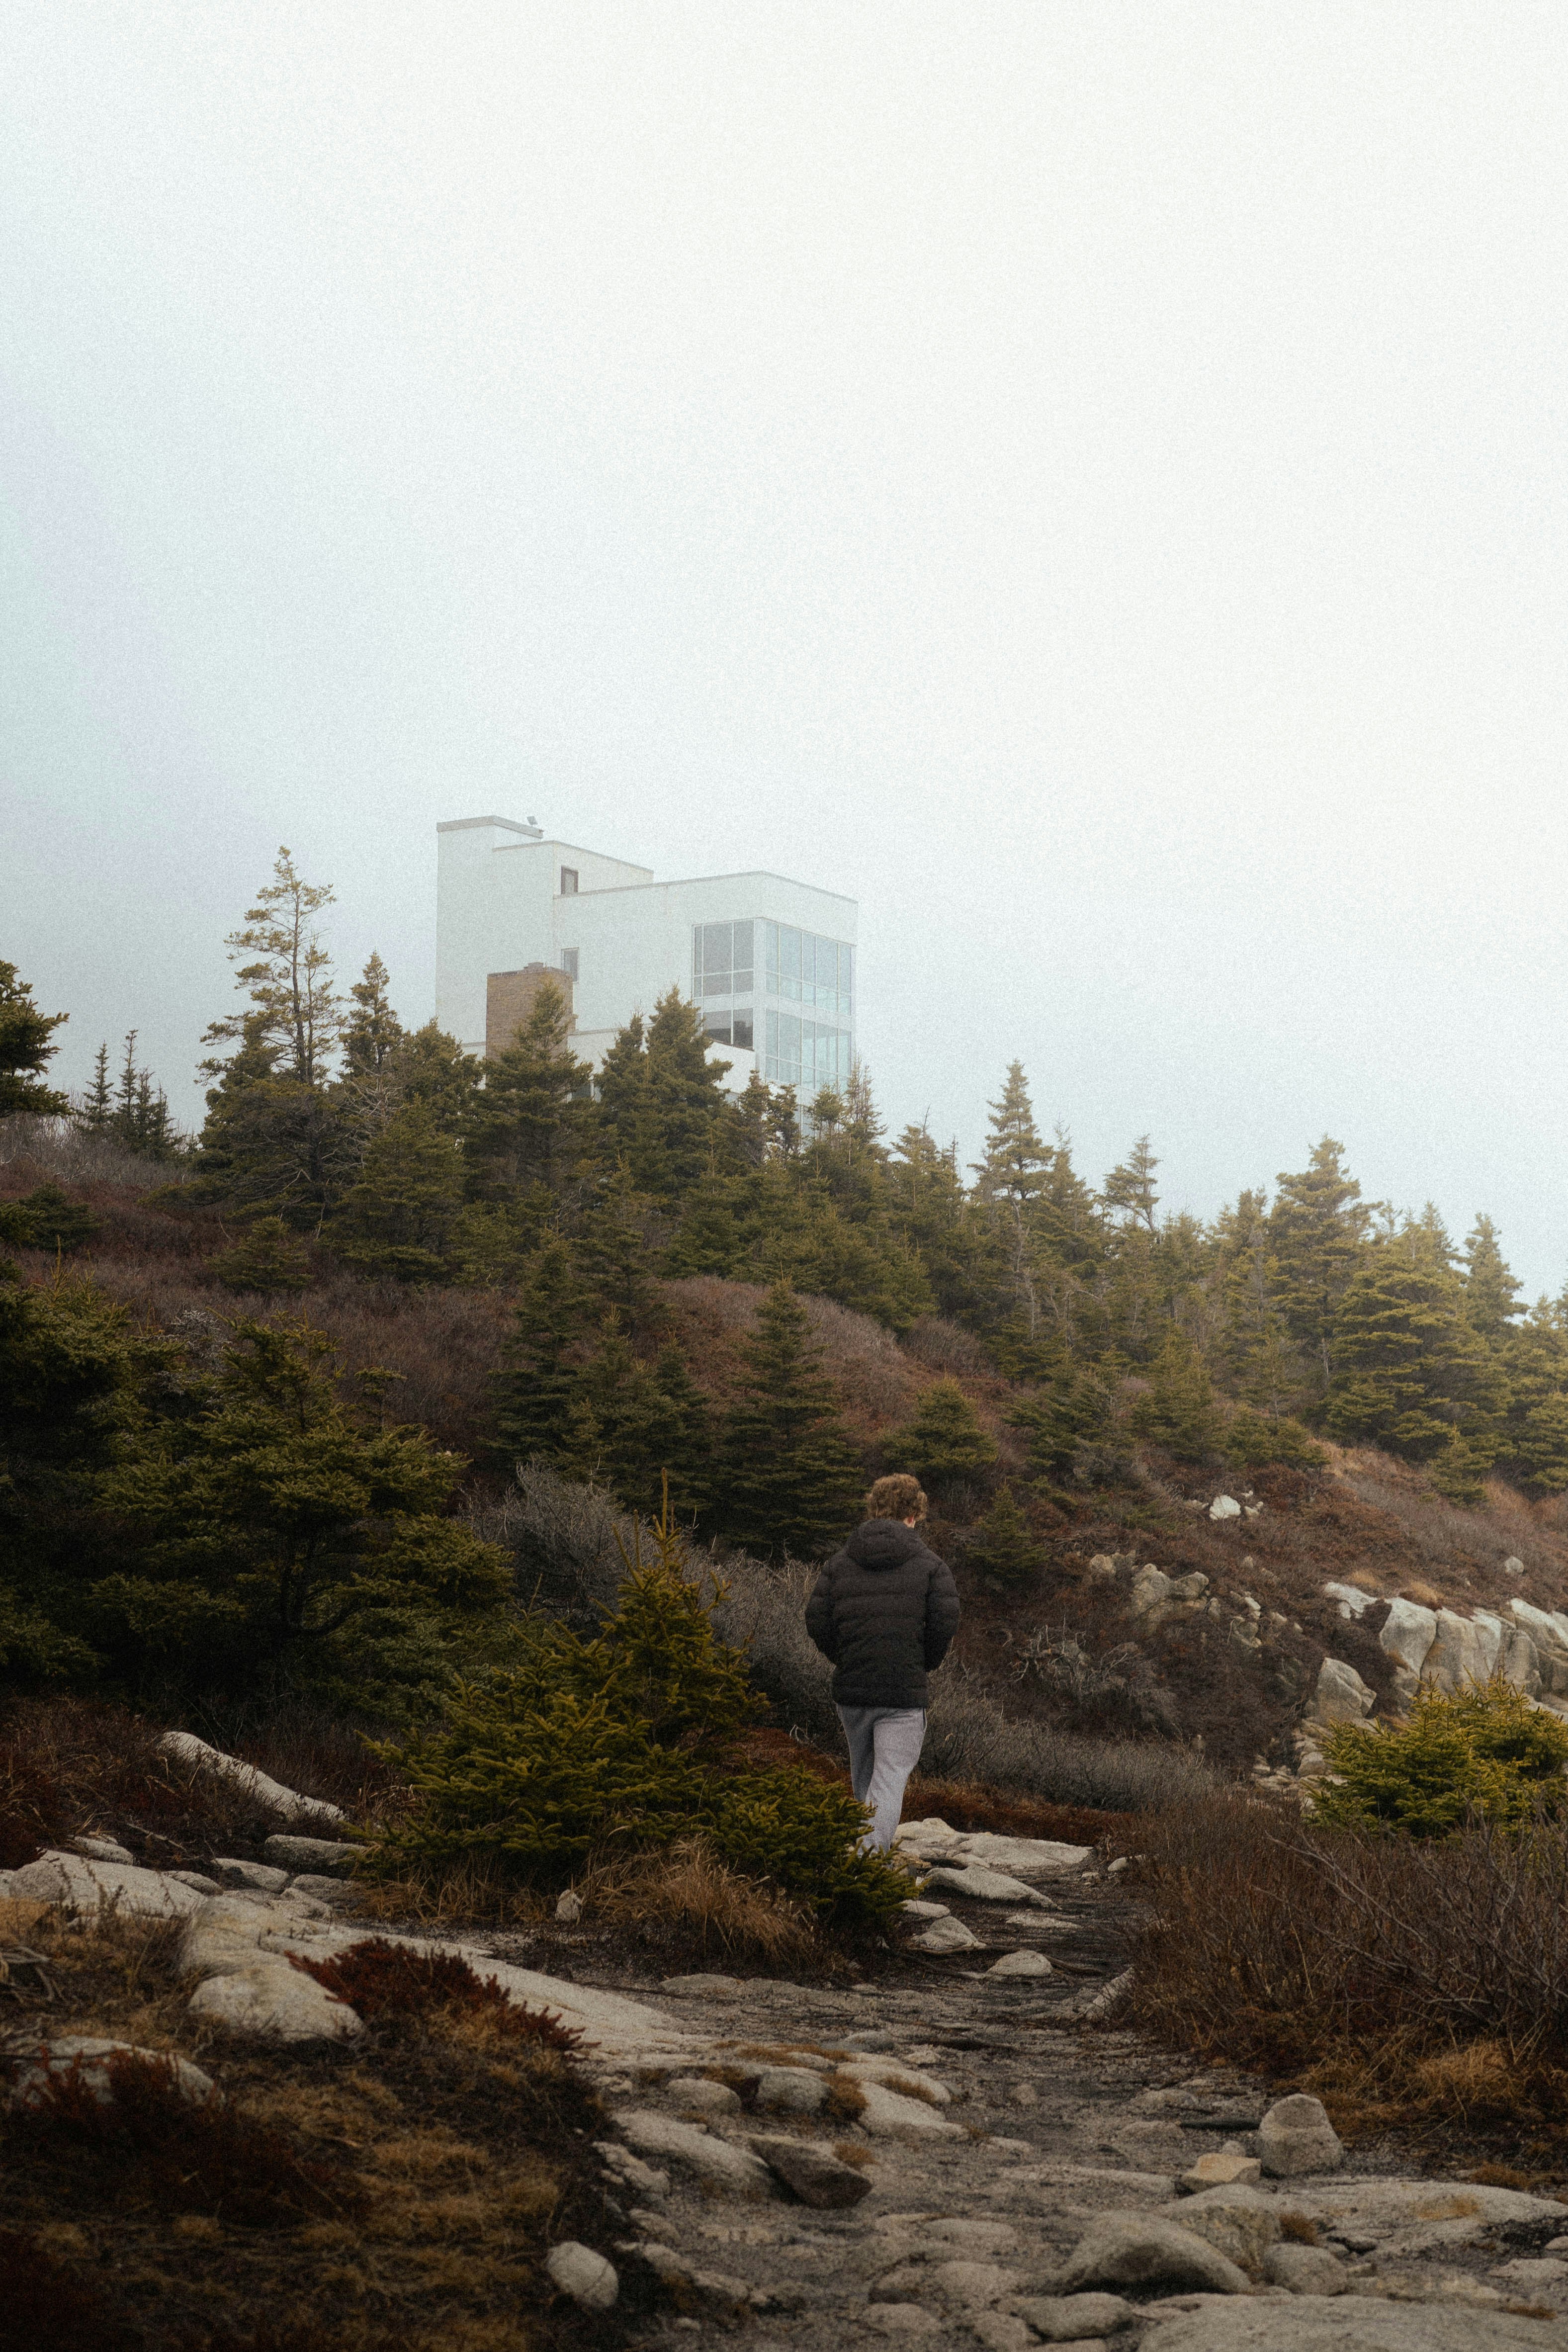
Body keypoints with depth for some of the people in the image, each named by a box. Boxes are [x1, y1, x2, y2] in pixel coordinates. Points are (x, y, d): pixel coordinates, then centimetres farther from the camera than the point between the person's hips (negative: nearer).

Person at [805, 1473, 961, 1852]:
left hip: (850, 1691, 4)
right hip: (905, 1693, -4)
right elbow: (946, 1623, -10)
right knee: (889, 1782, -6)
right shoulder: (930, 1566, -1)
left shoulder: (840, 1563, 7)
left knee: (864, 1775, 21)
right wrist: (925, 1664, 8)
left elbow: (816, 1619, -1)